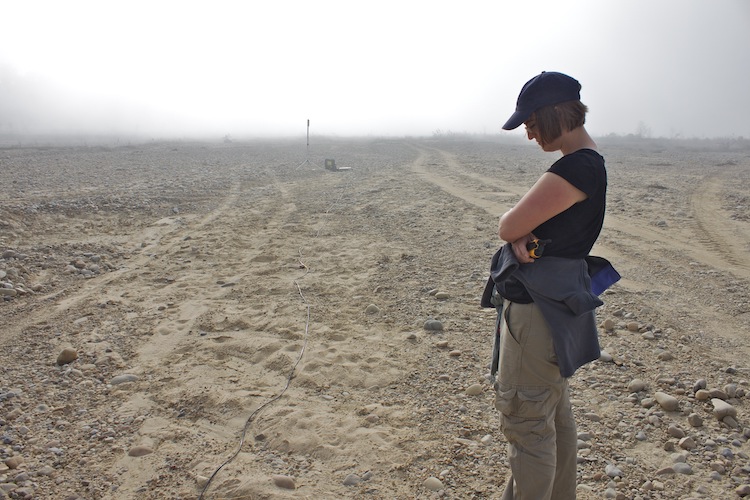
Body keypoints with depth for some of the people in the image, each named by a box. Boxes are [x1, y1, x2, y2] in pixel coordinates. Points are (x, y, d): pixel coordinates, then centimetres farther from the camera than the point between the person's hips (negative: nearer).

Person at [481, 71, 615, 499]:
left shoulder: (575, 167, -22)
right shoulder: (592, 162, 10)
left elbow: (508, 226, -21)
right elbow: (517, 228, 9)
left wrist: (514, 224, 0)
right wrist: (522, 232, -11)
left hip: (540, 307, -11)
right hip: (556, 302, 11)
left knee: (526, 420, 1)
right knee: (556, 412, 23)